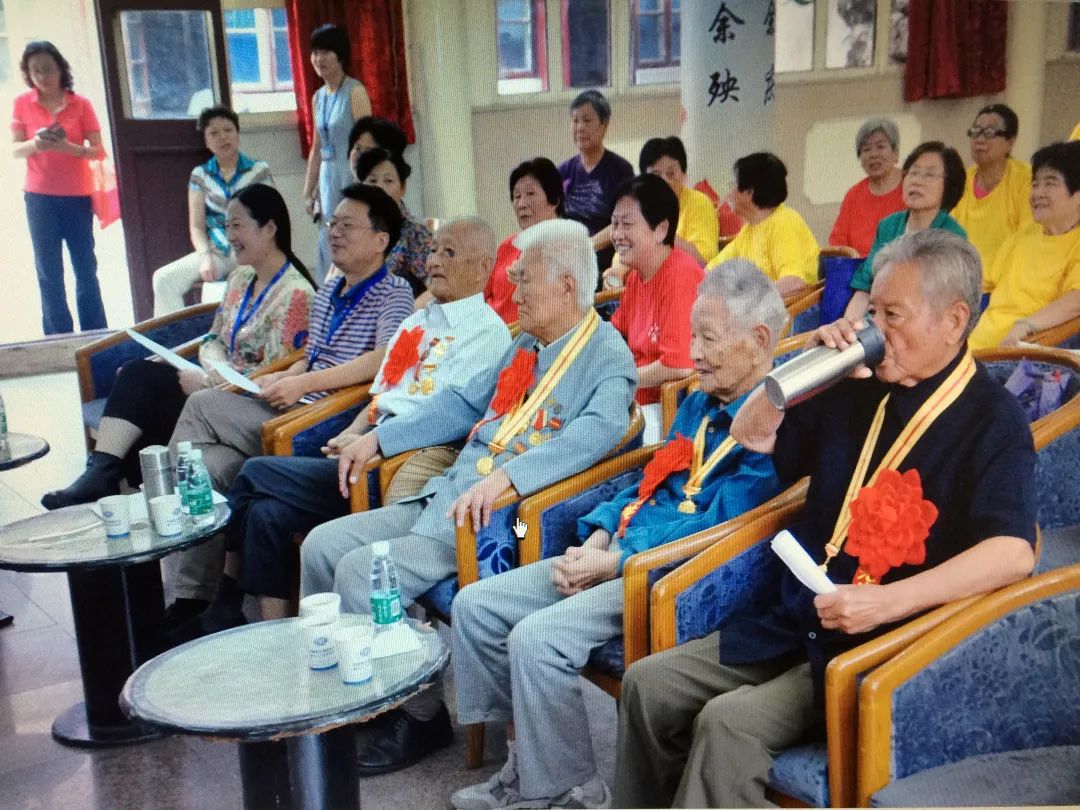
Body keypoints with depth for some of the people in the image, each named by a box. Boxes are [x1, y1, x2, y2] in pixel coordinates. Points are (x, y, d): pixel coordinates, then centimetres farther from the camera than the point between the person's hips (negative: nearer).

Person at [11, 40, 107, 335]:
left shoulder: (81, 104, -1)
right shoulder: (22, 103, 2)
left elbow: (98, 151, -3)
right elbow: (16, 150, 1)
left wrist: (69, 147, -21)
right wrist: (35, 144, -21)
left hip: (77, 196, -1)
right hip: (39, 198, 1)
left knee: (86, 268, 4)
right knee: (48, 272, 2)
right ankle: (58, 339, 8)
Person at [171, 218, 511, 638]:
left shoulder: (487, 332, -5)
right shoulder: (418, 321, 23)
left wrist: (372, 440, -19)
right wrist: (351, 434, 3)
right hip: (369, 447, 8)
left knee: (255, 474, -11)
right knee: (268, 511, -9)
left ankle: (224, 615, 3)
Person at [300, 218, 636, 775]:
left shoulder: (607, 356, -9)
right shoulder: (526, 346, 18)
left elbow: (598, 430, -28)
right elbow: (465, 406, 25)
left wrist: (506, 477, -39)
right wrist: (380, 438, 19)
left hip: (503, 519, -8)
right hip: (445, 496, 9)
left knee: (360, 572, -20)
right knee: (322, 545, 0)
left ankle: (419, 714, 0)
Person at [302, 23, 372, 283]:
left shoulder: (355, 92, -8)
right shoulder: (317, 98, 13)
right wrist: (309, 192, 17)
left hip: (353, 174, -7)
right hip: (328, 177, 7)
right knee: (329, 244, 7)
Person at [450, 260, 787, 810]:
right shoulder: (699, 404, 17)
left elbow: (716, 526, -20)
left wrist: (615, 563, -19)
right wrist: (598, 537, 1)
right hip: (619, 554, 10)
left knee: (537, 637, -27)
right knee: (475, 605, 2)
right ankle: (525, 763, 12)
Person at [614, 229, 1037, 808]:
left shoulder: (991, 419, -8)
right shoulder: (855, 389, 10)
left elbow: (1013, 553, -23)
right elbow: (749, 439, 17)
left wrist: (887, 600, -32)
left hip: (878, 646, -6)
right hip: (792, 623, 7)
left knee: (730, 723, -26)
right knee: (648, 683, -3)